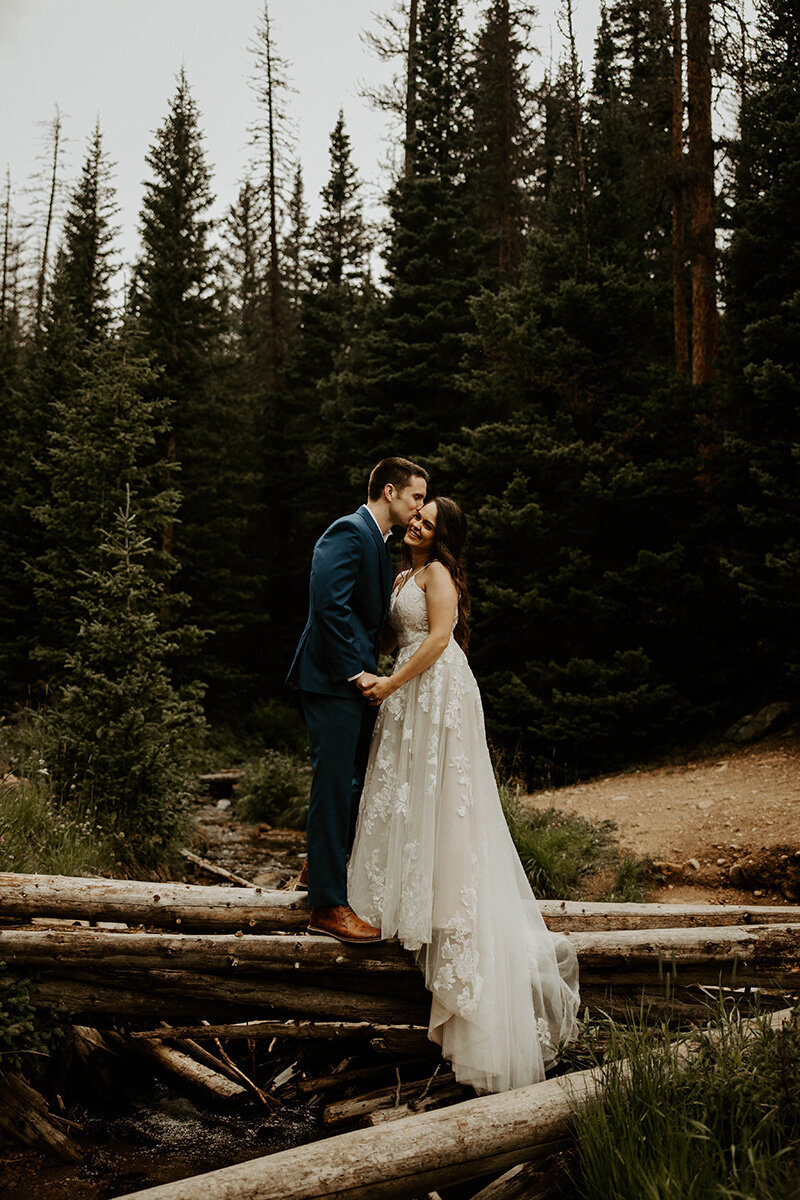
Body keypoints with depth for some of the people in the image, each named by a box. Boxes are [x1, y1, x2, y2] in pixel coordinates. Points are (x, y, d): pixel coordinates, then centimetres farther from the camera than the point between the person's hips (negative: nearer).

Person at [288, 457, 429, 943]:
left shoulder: (377, 542, 19)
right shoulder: (349, 533, -13)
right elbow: (329, 605, -23)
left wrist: (369, 670, 10)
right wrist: (355, 671, -19)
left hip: (356, 681, 10)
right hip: (334, 682, -10)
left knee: (354, 785, 16)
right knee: (334, 787, -5)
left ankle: (321, 868, 31)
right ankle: (328, 906, 2)